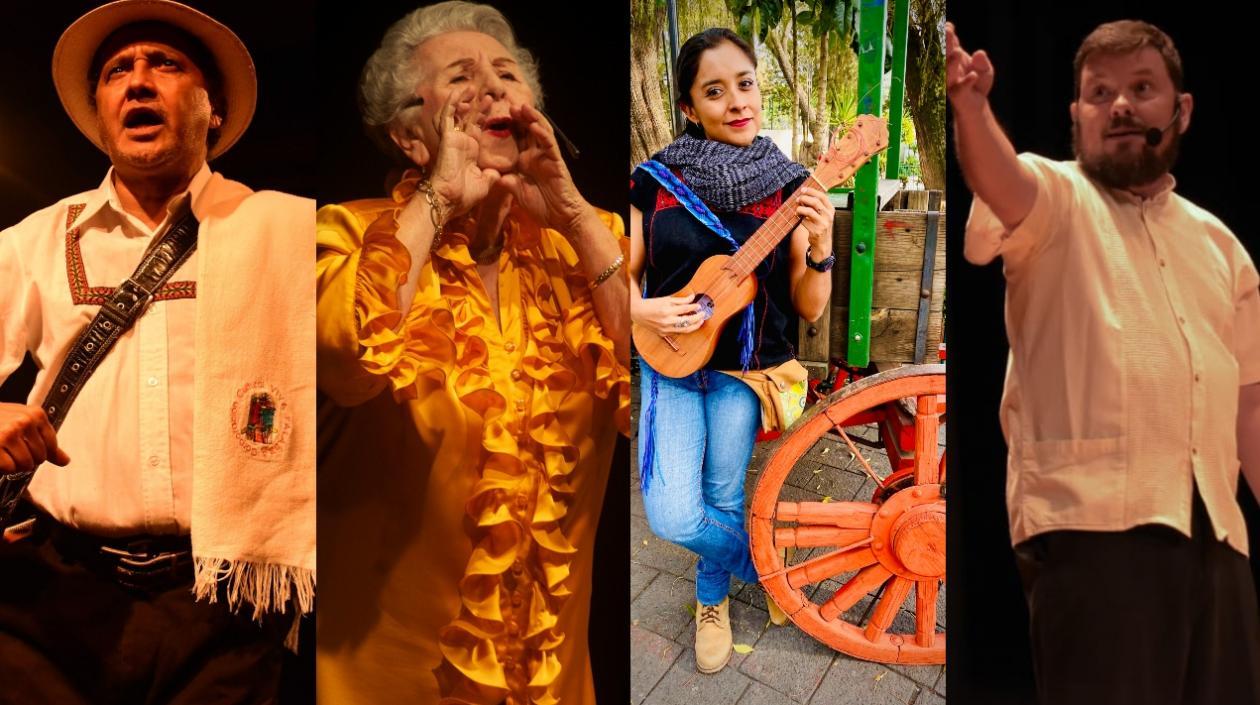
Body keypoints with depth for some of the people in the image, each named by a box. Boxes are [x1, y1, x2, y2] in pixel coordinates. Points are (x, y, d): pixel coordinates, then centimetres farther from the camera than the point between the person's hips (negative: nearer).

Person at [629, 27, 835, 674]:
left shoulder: (788, 186, -4)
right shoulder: (654, 179, -3)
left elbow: (809, 309, -5)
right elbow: (626, 274, 6)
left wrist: (819, 248, -23)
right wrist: (641, 310, -16)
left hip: (746, 367, 0)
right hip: (669, 361, 1)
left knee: (722, 500, 5)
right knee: (671, 517, -10)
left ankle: (712, 597, 40)